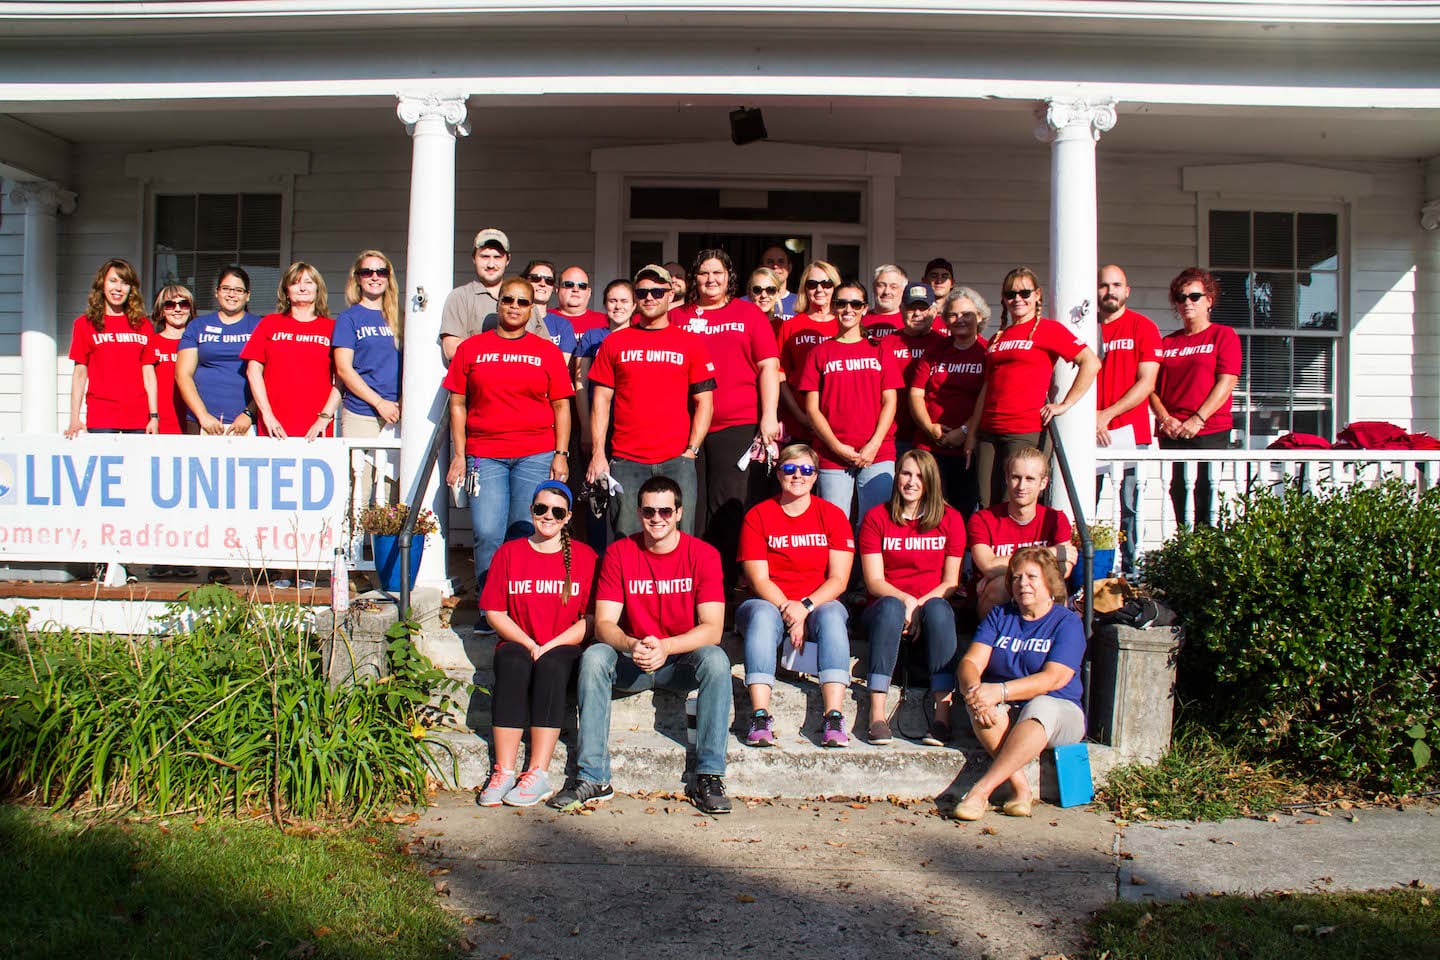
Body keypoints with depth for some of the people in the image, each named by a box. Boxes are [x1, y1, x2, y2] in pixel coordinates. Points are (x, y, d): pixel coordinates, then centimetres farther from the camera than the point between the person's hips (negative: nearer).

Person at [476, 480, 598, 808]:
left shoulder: (585, 557, 6)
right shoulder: (509, 553, 11)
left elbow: (591, 619, 0)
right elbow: (494, 612, 6)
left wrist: (549, 647, -14)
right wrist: (528, 644, -10)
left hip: (564, 648, -1)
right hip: (518, 644, 1)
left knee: (550, 666, -35)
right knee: (512, 664, -33)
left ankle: (537, 774, -34)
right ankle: (504, 772, -33)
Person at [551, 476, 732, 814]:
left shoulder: (703, 554, -8)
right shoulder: (619, 553, -4)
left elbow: (712, 628, -16)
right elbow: (603, 624, -11)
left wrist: (665, 646, -32)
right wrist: (632, 645, -33)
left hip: (682, 661, -1)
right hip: (630, 661, 1)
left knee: (716, 660, -31)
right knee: (594, 657, -27)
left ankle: (708, 776, -25)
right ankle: (592, 778, -24)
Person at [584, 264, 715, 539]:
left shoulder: (691, 343, 9)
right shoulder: (615, 342, 11)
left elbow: (704, 402, 7)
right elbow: (601, 400, 8)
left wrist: (691, 450, -3)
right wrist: (597, 453, 0)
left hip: (676, 460, 0)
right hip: (625, 461, 1)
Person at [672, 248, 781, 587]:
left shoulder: (749, 313, 10)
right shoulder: (677, 317, 14)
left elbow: (768, 367, 4)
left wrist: (769, 416, -5)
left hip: (740, 426, -2)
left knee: (731, 510, -2)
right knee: (691, 512, 3)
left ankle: (725, 586, 6)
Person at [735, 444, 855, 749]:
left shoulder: (833, 515, 5)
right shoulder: (758, 515, 3)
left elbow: (838, 579, -3)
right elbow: (759, 579, -5)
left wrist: (805, 607, -19)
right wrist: (787, 610, -21)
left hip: (818, 605, 1)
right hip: (770, 603, 0)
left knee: (831, 615, -33)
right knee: (762, 614, -35)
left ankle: (833, 719, -41)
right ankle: (760, 717, -42)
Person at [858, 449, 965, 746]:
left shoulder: (950, 519, 7)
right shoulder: (876, 518, 5)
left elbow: (951, 582, 3)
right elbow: (874, 581, -2)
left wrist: (921, 605, -14)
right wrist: (905, 600, -20)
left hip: (933, 604, 1)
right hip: (886, 606, -1)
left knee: (939, 609, -35)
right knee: (890, 606, -36)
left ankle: (942, 714, -40)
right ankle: (877, 716, -42)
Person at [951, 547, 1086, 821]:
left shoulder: (1068, 621, -2)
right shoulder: (999, 616, 10)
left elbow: (1053, 678, -16)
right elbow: (971, 661, -3)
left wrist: (1000, 691, -29)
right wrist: (973, 689, -28)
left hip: (1058, 710, -3)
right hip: (1004, 713, 3)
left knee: (1041, 706, -36)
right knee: (980, 703, -30)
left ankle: (981, 790, -41)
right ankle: (1020, 788, -31)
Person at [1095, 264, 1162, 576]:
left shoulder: (1143, 327, 5)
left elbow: (1146, 383, -2)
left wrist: (1107, 414, -9)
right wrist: (1091, 416, -4)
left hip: (1130, 432, -2)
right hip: (1089, 433, 2)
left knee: (1128, 506, -3)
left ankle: (1128, 571, 1)